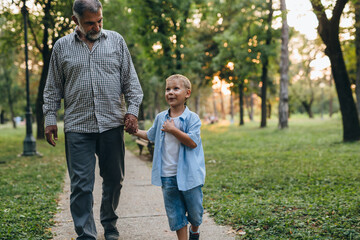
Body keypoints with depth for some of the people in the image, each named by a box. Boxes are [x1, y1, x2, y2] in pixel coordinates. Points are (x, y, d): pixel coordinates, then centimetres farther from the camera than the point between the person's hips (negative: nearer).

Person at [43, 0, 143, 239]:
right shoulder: (62, 46, 8)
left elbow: (130, 79, 8)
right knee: (81, 184, -3)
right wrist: (50, 117, 5)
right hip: (78, 127, -1)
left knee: (114, 179, 10)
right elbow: (53, 88, 12)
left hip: (112, 124, 1)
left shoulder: (116, 41, 8)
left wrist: (133, 109, -2)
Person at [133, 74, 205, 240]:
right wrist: (136, 131, 15)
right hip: (167, 176, 3)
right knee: (175, 214, 7)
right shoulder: (160, 118, 7)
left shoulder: (192, 118, -8)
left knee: (195, 211, 11)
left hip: (188, 175, -3)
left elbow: (193, 142, -20)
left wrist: (173, 129, -19)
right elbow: (150, 135, 25)